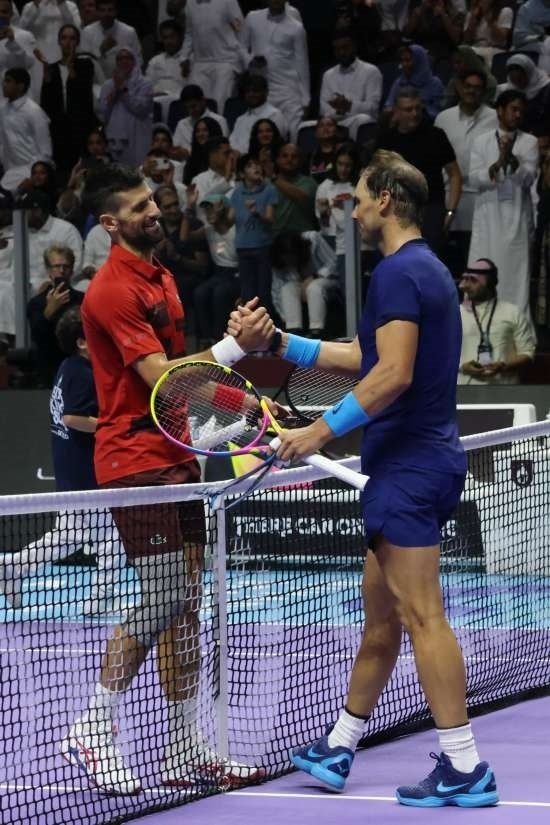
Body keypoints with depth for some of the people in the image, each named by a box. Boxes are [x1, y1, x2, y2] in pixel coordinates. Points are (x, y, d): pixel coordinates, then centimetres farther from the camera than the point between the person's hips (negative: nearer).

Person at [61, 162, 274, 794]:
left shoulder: (160, 277, 15)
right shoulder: (112, 290, -15)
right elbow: (160, 377, -20)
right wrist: (235, 346, -24)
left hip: (174, 455, 9)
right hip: (136, 458, -9)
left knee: (186, 597, 7)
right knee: (164, 597, -13)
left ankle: (187, 751, 10)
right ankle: (92, 733, -1)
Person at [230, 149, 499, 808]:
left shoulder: (399, 272, -15)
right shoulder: (427, 268, 18)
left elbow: (392, 373, -25)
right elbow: (361, 357, 24)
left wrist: (324, 429, -20)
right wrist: (276, 342, 24)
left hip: (410, 464, -11)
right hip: (413, 461, 11)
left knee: (421, 616, -10)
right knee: (380, 611, 17)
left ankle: (465, 769, -10)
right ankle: (339, 747, 27)